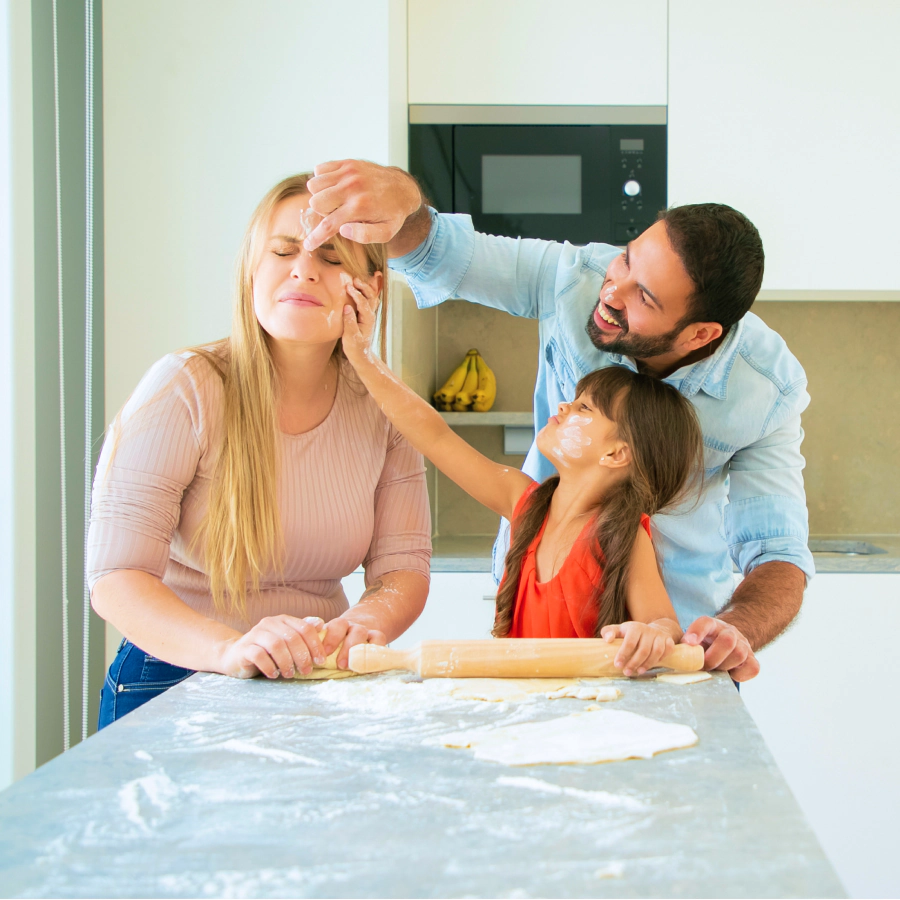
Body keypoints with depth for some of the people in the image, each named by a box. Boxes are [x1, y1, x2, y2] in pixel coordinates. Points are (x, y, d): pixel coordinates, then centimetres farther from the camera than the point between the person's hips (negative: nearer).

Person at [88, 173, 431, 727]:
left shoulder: (384, 409, 3)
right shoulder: (184, 390, -11)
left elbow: (405, 566, 2)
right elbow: (115, 577, -16)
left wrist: (370, 619, -22)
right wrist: (229, 649, -33)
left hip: (320, 686, 4)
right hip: (174, 685, -4)